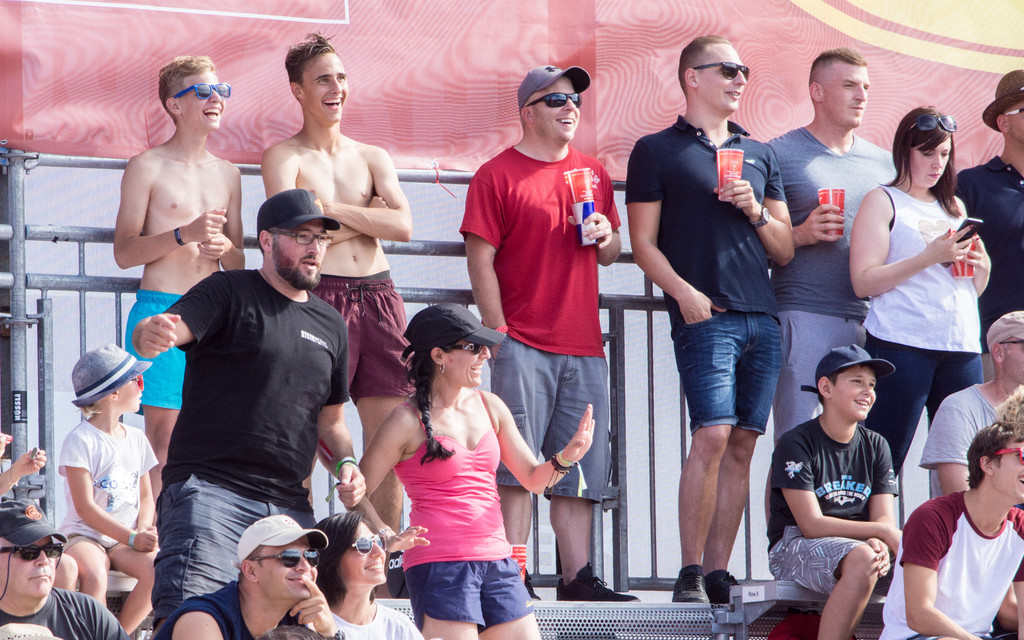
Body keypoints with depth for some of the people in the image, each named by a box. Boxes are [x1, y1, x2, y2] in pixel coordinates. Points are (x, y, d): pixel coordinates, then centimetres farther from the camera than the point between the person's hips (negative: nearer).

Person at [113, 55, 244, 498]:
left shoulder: (227, 174, 17)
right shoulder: (147, 167, 1)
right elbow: (124, 252, -5)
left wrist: (224, 248, -4)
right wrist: (184, 234, -18)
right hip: (160, 311, -5)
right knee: (164, 436, -11)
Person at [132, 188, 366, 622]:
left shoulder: (330, 325, 21)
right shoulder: (230, 294, 2)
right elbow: (174, 328, -15)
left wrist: (345, 463, 8)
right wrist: (152, 335, -40)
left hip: (290, 505, 6)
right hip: (210, 487, -6)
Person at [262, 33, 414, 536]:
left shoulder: (373, 158, 17)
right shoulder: (284, 158, 4)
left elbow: (403, 226, 1)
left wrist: (333, 211, -5)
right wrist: (366, 218, -5)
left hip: (379, 297, 5)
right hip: (320, 298, -5)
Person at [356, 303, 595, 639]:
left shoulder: (489, 407, 12)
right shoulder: (408, 421, -5)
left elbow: (533, 478, 17)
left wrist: (566, 458, -2)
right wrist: (386, 536, -15)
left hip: (497, 560, 6)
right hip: (439, 565, -6)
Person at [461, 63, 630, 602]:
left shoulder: (593, 174, 16)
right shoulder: (498, 174, -1)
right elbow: (480, 259, -5)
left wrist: (606, 236, 2)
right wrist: (499, 334, -11)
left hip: (583, 345, 6)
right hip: (524, 344, -5)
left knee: (579, 470, 4)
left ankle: (578, 577, 7)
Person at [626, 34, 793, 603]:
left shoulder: (760, 156, 22)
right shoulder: (658, 151, 8)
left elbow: (786, 252, 21)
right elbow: (644, 244, 2)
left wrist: (756, 213, 2)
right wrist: (684, 293, -13)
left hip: (763, 318, 5)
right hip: (706, 316, -5)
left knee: (742, 443, 2)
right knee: (712, 434, -16)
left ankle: (719, 572, 5)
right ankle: (690, 574, -13)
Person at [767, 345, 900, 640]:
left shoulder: (875, 446, 12)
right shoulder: (795, 444, -7)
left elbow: (885, 518, 2)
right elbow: (812, 524, -16)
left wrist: (878, 544, -24)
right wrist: (880, 531, -22)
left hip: (858, 545, 6)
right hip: (793, 547, -6)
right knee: (861, 559, -36)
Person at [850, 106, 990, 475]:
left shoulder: (953, 206, 22)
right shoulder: (883, 202, 5)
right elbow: (863, 281, -7)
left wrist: (980, 266, 4)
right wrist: (931, 257, -13)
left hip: (961, 348, 5)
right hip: (901, 344, -5)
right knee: (884, 461, -10)